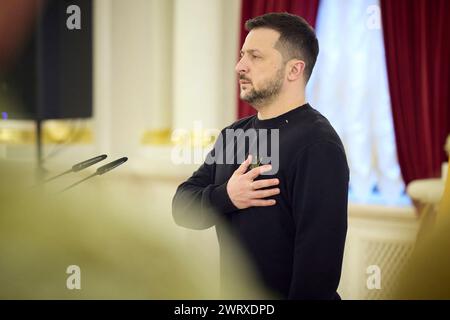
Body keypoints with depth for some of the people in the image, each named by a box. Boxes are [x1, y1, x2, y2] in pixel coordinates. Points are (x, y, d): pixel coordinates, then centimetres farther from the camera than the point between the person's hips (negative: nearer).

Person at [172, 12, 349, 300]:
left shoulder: (317, 144, -18)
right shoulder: (234, 134, 6)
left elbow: (319, 253, -24)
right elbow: (182, 207, 1)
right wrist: (225, 197, -18)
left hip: (283, 293, -7)